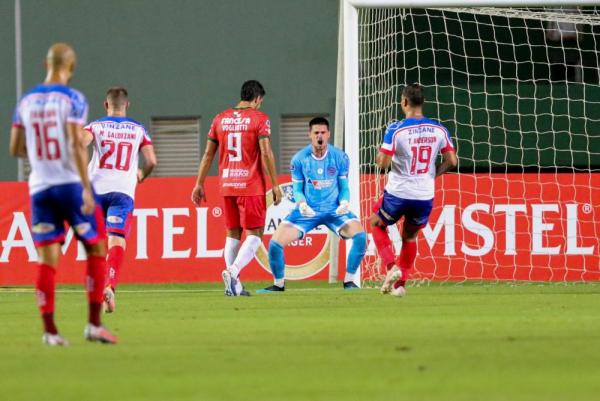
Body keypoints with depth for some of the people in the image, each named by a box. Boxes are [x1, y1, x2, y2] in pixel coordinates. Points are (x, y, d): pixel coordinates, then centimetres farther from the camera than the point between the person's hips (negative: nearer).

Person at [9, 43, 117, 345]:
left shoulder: (26, 101, 7)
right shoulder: (72, 99, -8)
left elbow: (15, 148, 10)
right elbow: (77, 146, -15)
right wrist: (86, 189, -15)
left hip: (39, 187, 4)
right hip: (70, 184, -4)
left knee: (47, 260, 5)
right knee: (96, 250, 8)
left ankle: (49, 330, 0)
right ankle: (94, 324, 3)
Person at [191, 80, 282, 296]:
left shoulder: (220, 119, 10)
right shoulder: (259, 118, -4)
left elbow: (208, 154, 11)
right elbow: (266, 153, -11)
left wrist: (199, 184, 16)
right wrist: (275, 185, -7)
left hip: (227, 186, 5)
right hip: (251, 187, -5)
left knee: (232, 235, 13)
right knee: (254, 235, -2)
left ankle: (234, 286, 8)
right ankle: (233, 271, -23)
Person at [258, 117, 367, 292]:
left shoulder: (340, 157, -5)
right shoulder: (299, 159, -6)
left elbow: (344, 187, 3)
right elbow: (297, 189, 2)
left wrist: (344, 202, -18)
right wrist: (301, 204, -20)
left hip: (333, 210, 0)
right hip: (307, 211, 0)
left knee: (360, 235, -25)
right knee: (275, 243, -15)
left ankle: (349, 281, -5)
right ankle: (278, 284, 13)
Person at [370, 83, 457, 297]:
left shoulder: (395, 130, -15)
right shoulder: (439, 130, -2)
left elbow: (383, 163, -16)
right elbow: (452, 161, 2)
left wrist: (380, 156, 7)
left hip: (398, 193, -4)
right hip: (425, 196, 4)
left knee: (377, 224, 24)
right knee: (410, 237, 26)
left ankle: (391, 266, 4)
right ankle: (400, 283, 23)